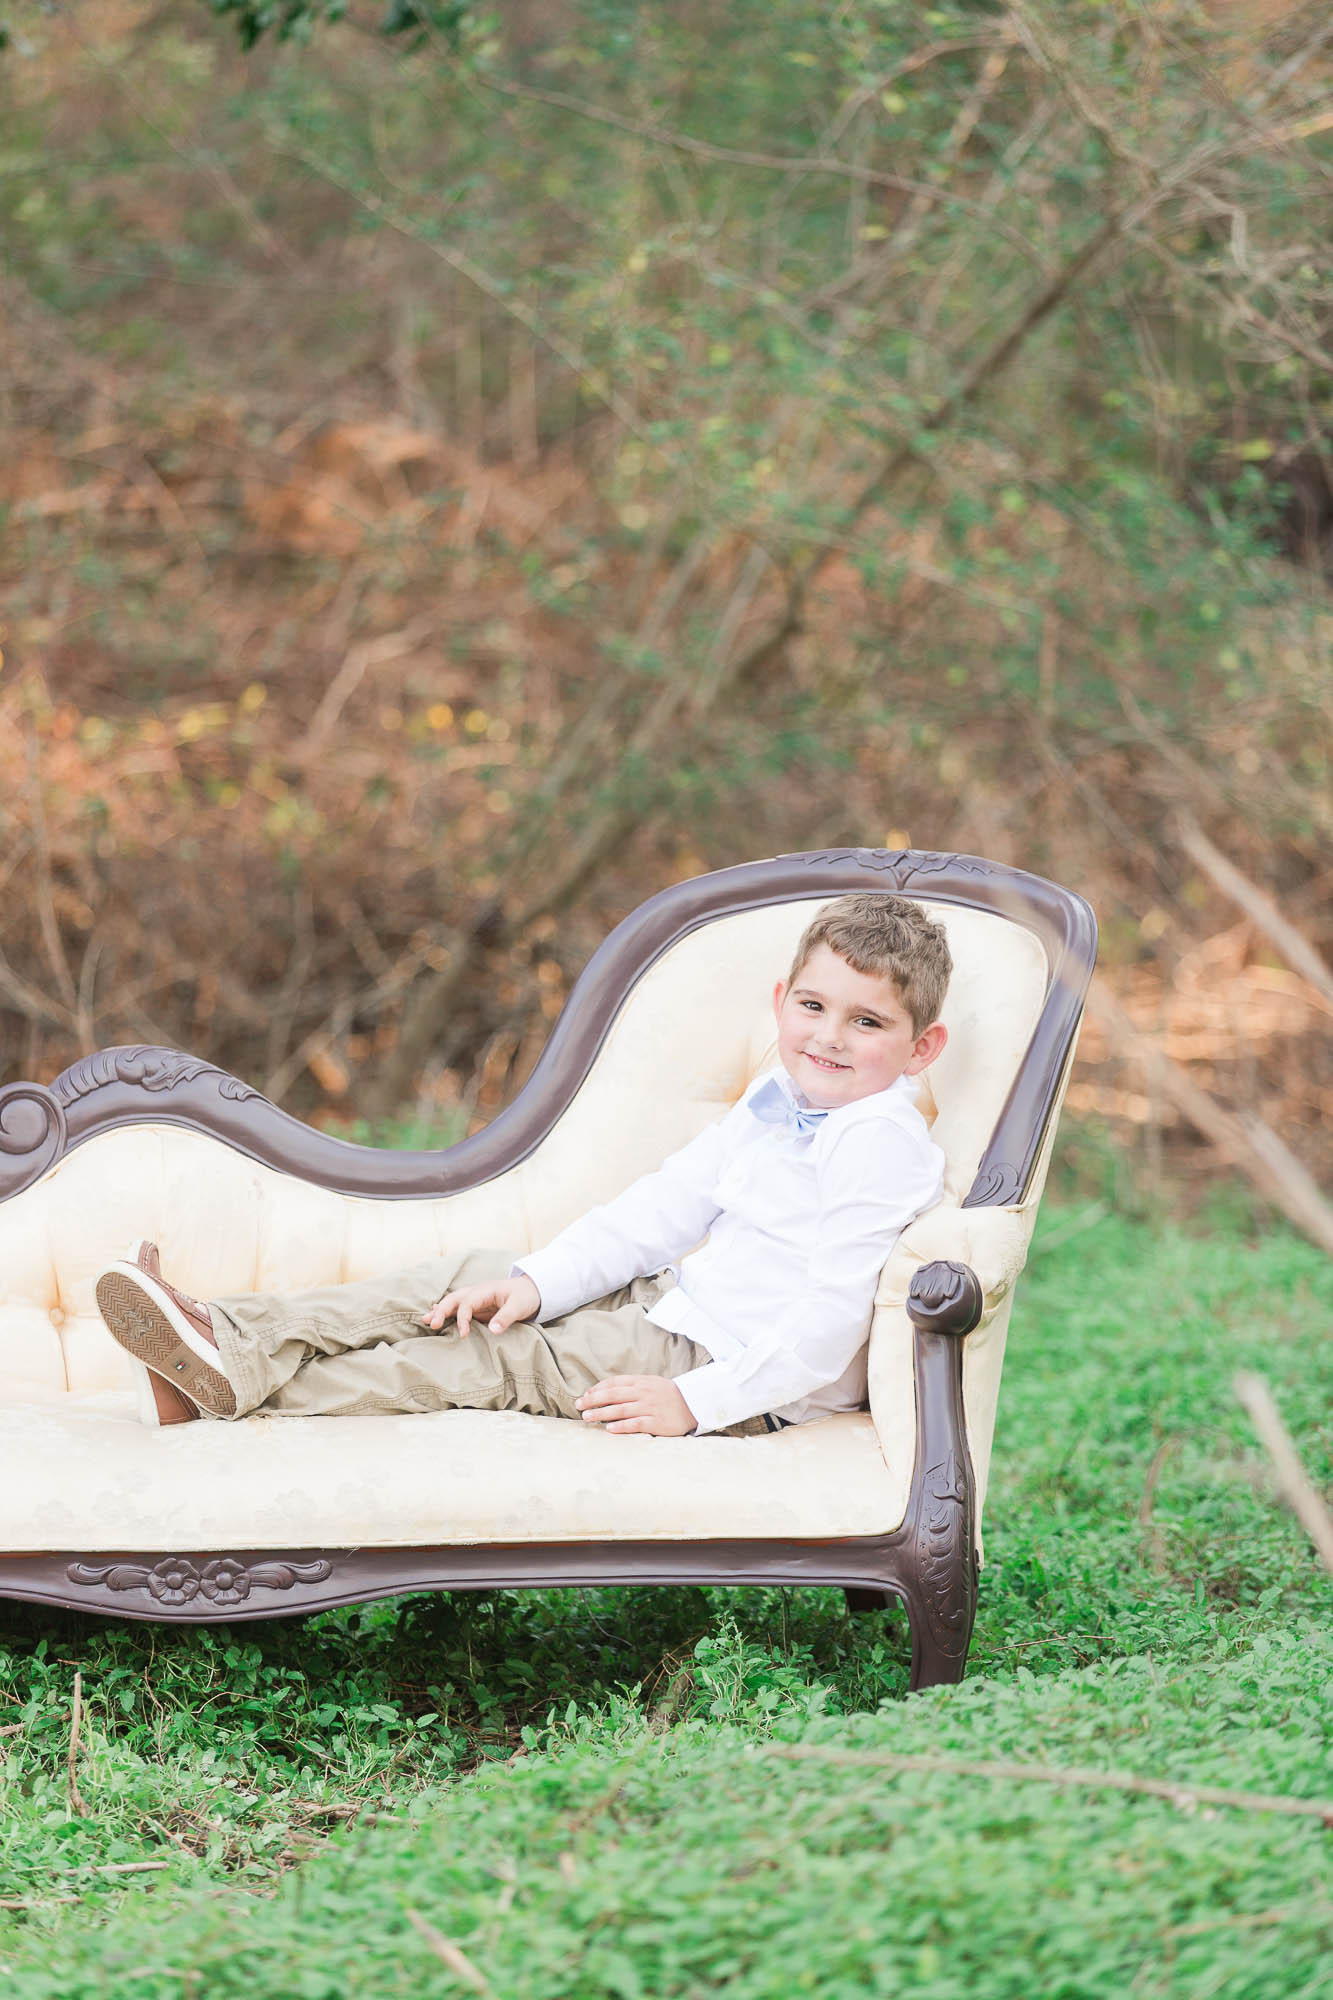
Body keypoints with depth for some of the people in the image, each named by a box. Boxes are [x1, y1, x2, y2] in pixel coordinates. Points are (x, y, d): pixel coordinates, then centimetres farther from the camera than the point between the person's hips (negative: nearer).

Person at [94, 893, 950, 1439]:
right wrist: (538, 1280, -3)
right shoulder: (776, 1105, 10)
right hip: (669, 1302, 9)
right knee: (478, 1278, -2)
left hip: (740, 1377, -9)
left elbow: (831, 1317, -25)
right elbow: (664, 1209, 10)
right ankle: (229, 1335, -11)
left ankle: (241, 1387, -18)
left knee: (503, 1356, -17)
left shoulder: (881, 1147, -19)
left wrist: (695, 1402, -30)